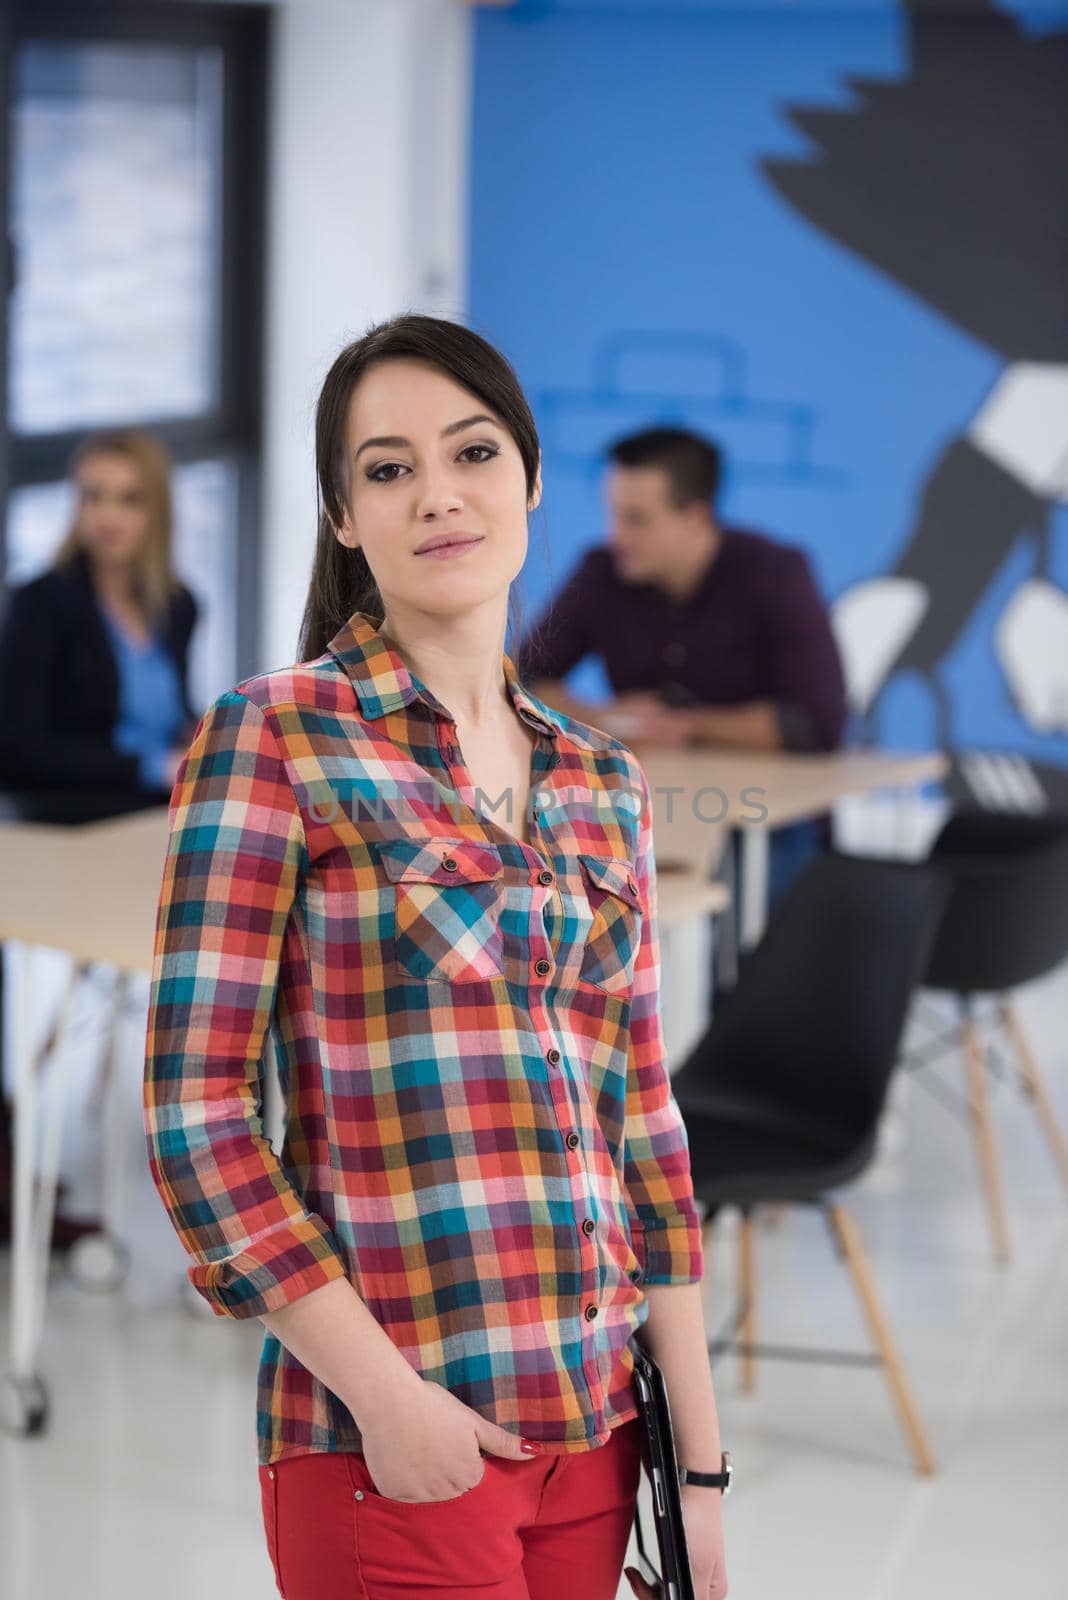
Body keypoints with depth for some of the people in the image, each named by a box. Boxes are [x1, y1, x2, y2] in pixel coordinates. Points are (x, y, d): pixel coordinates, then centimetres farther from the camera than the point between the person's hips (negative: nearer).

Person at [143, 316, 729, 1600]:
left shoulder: (604, 784, 12)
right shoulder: (274, 737, -4)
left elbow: (644, 1124, 12)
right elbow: (196, 1115, -8)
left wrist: (700, 1462, 8)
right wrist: (386, 1395, -15)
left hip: (596, 1432, 5)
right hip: (398, 1445, -5)